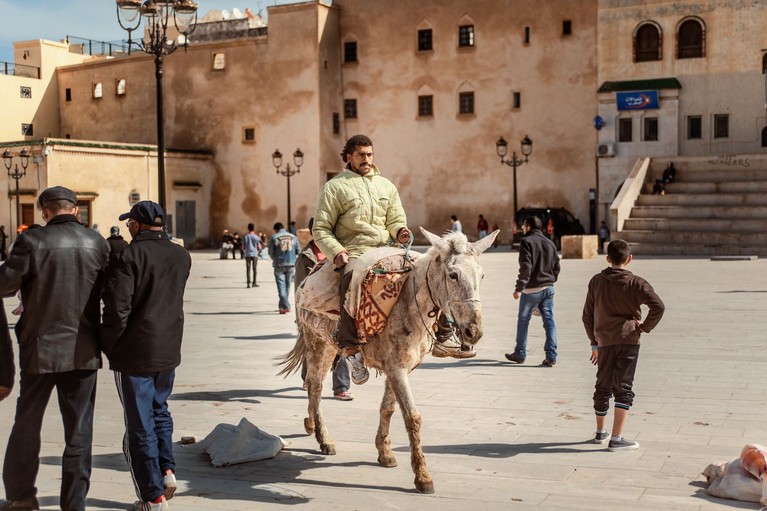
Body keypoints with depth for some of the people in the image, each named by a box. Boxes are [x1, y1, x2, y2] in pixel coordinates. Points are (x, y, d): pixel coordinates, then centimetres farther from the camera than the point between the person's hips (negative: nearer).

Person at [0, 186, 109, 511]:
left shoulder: (32, 241, -12)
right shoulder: (97, 243, -3)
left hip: (40, 347, -1)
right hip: (83, 350, 2)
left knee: (27, 424, 17)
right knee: (79, 430, 9)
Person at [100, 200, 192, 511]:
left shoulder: (131, 255, -15)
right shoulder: (181, 256, 5)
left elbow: (118, 307, -18)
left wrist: (109, 345, -6)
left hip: (135, 351, -6)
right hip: (169, 350, 6)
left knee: (140, 423, 3)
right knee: (159, 410, 25)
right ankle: (167, 468, 13)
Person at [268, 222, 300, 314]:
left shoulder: (274, 237, -2)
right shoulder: (293, 237, 8)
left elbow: (271, 252, -2)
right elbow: (298, 250, 6)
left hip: (279, 265, -3)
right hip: (291, 264, 3)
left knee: (281, 286, -2)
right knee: (287, 285, 14)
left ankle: (285, 306, -14)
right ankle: (283, 305, 23)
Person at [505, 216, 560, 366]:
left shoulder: (526, 241, -9)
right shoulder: (550, 243, 12)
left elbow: (526, 267, -17)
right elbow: (556, 267, 14)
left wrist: (519, 288, -17)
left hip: (531, 290, -5)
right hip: (548, 289, 5)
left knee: (523, 321, 8)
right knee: (549, 322, 4)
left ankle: (520, 354, 17)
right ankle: (551, 356, 0)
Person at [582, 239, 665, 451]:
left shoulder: (596, 281, 6)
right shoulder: (636, 283, -5)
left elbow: (587, 316, 9)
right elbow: (658, 306, -19)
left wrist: (594, 343, 17)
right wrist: (645, 327, -5)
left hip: (604, 341, 3)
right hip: (628, 341, -3)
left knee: (603, 387, 16)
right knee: (624, 388, 1)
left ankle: (600, 432, 33)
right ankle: (616, 439, -3)